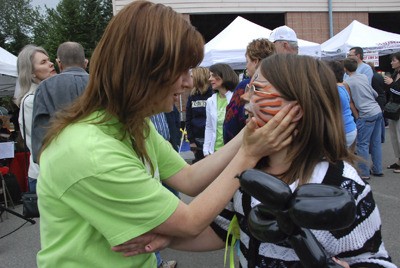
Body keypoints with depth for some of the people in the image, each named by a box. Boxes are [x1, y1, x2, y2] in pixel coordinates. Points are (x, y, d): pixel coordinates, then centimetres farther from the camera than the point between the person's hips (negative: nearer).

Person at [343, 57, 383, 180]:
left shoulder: (347, 83, -5)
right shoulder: (364, 76, 11)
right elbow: (375, 94, 17)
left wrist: (357, 117, 5)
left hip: (366, 115, -7)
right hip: (378, 111, 7)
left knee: (362, 144, 1)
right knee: (376, 142, 13)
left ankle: (364, 173, 3)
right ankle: (377, 170, 22)